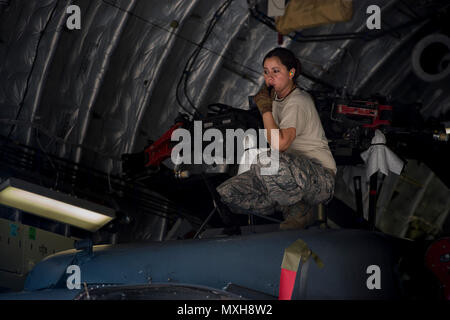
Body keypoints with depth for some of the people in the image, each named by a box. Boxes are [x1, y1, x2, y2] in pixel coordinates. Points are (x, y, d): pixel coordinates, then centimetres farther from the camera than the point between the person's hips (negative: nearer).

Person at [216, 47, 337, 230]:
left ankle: (299, 210, -15)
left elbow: (279, 144, -29)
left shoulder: (298, 102, -14)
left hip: (321, 179, -9)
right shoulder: (277, 98, 14)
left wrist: (265, 108, -19)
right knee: (226, 193, -4)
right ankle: (289, 208, -4)